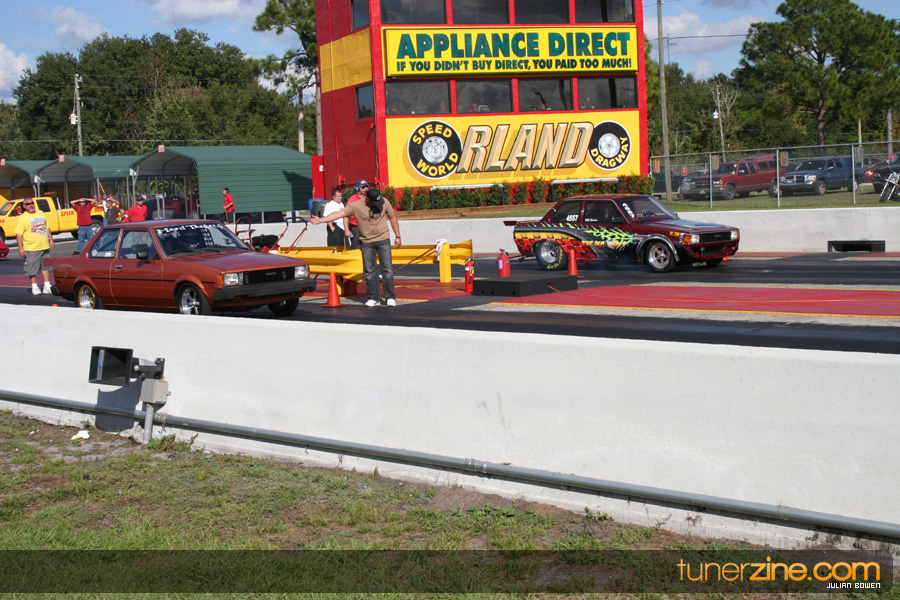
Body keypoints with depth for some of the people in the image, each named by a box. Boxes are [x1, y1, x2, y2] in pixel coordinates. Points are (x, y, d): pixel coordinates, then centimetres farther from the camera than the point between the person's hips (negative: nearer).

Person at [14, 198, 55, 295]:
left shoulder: (41, 213, 11)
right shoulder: (22, 218, -6)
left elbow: (47, 228, 20)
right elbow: (19, 234, -10)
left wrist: (51, 240, 16)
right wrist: (20, 248, -15)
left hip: (44, 247, 5)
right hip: (31, 249, -5)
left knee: (46, 266, 10)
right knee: (32, 268, 0)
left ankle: (47, 285, 17)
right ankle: (34, 286, 11)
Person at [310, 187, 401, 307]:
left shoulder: (384, 202, -5)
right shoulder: (356, 206, -12)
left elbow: (392, 217, 7)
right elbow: (340, 214, -16)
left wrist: (397, 236, 6)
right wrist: (321, 220, -25)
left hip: (383, 240, 0)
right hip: (366, 242, 0)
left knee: (387, 268, -5)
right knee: (369, 270, 2)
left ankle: (390, 297, 1)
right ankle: (373, 298, 11)